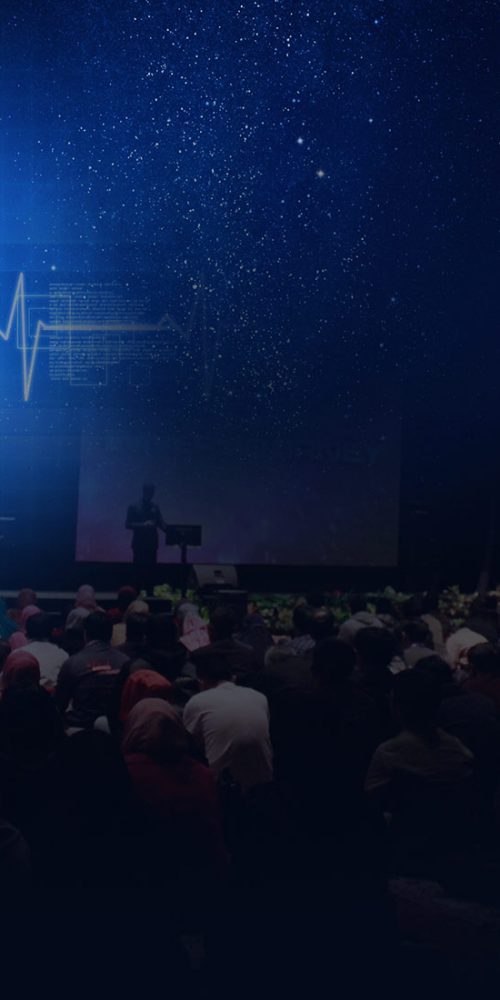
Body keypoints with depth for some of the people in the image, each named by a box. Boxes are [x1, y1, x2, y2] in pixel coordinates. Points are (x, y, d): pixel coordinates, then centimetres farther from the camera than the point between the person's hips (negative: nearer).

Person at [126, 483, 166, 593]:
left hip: (152, 543, 4)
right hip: (139, 543, -4)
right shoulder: (134, 507, 0)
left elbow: (161, 523, 7)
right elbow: (128, 525, -4)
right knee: (140, 569, -4)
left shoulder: (155, 507, 11)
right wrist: (143, 525, -17)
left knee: (151, 568, 3)